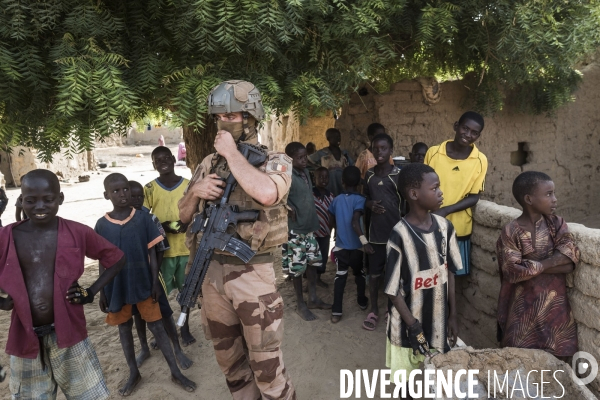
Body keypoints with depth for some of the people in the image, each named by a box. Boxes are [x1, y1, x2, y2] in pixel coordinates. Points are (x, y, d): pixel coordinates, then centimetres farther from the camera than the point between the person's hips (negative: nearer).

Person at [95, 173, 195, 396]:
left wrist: (155, 282, -6)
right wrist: (102, 292, 3)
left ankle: (176, 372, 17)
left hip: (143, 283, -1)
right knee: (124, 328, 15)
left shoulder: (143, 218, -7)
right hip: (117, 287, 2)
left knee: (156, 326, 6)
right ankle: (134, 373, 32)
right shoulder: (102, 225, -4)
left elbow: (152, 253, -3)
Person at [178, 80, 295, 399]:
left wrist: (233, 153, -18)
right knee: (229, 360, 21)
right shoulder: (208, 164, 10)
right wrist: (196, 191, -7)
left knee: (266, 367, 6)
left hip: (252, 274, -5)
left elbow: (266, 194, -31)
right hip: (211, 272, 6)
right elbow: (184, 215, 15)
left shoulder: (274, 160, -7)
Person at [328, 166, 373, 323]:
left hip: (340, 245, 3)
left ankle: (336, 312, 0)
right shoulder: (359, 200, -15)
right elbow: (355, 222, -29)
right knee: (359, 273, 20)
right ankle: (362, 301, 38)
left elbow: (332, 221, 10)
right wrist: (364, 241, -33)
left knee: (340, 276, 5)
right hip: (356, 245, -2)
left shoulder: (336, 199, 0)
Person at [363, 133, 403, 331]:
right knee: (374, 274, 10)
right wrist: (370, 204, -6)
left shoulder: (399, 174, -8)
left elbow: (406, 203, -5)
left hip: (395, 232, -3)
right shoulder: (369, 174, 4)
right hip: (375, 232, 3)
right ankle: (374, 310, 25)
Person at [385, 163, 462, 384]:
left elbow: (449, 273, 4)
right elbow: (393, 289, -16)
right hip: (410, 324, -4)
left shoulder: (445, 227, -5)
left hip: (439, 320, 5)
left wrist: (453, 315, 6)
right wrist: (414, 327, -13)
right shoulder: (400, 235, -22)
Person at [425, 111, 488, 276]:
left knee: (453, 274, 14)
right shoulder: (433, 152, -6)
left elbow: (474, 197, -5)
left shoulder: (480, 161, -7)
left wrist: (445, 210, -19)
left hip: (458, 228, 0)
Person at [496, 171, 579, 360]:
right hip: (525, 307, -4)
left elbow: (571, 254, -12)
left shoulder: (557, 224, 1)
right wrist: (555, 265, -15)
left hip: (555, 304, 4)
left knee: (554, 357, 13)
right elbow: (513, 271, -19)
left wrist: (532, 266, -21)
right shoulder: (511, 231, -13)